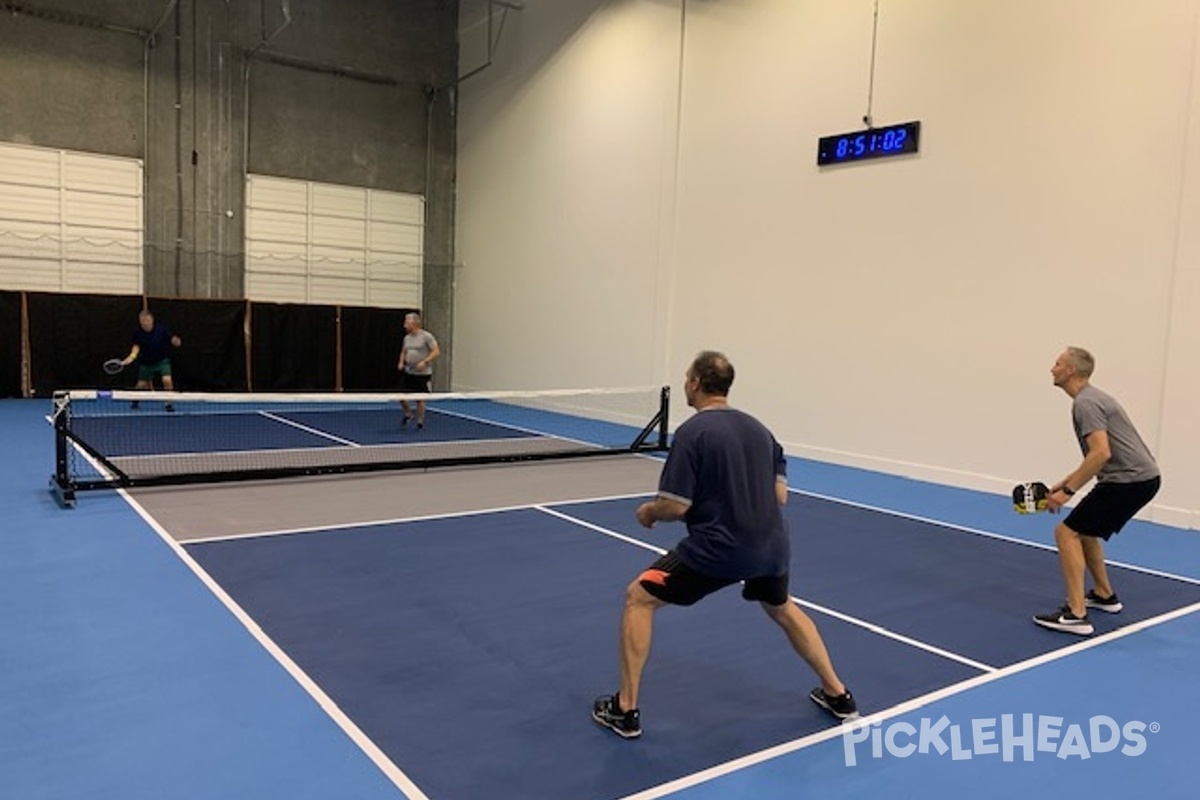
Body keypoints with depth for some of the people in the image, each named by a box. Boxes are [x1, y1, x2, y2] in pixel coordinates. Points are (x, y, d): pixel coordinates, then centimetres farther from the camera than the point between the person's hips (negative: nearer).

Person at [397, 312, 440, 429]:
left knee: (420, 399, 2)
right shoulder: (407, 338, 9)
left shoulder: (426, 336, -10)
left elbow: (436, 351, -14)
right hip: (408, 372, 5)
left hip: (422, 374, -5)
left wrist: (424, 362, -24)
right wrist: (401, 362, 4)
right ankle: (408, 414, 26)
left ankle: (420, 421, 18)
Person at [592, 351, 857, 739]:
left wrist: (648, 511, 7)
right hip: (771, 545, 7)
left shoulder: (692, 432, -11)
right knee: (782, 609, 35)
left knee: (638, 598, 8)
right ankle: (837, 695, 42)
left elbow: (676, 506, -14)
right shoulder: (759, 428, 9)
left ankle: (625, 709, 10)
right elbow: (780, 495, 10)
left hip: (718, 548, -7)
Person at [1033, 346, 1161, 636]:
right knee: (1084, 530, 25)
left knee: (1067, 533, -10)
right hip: (1140, 478, 10)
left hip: (1129, 480, -10)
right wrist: (1064, 483, 18)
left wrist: (1068, 491, -20)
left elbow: (1101, 453, -25)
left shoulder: (1085, 402, -14)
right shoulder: (1091, 398, 18)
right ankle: (1105, 596, 36)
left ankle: (1076, 615, -12)